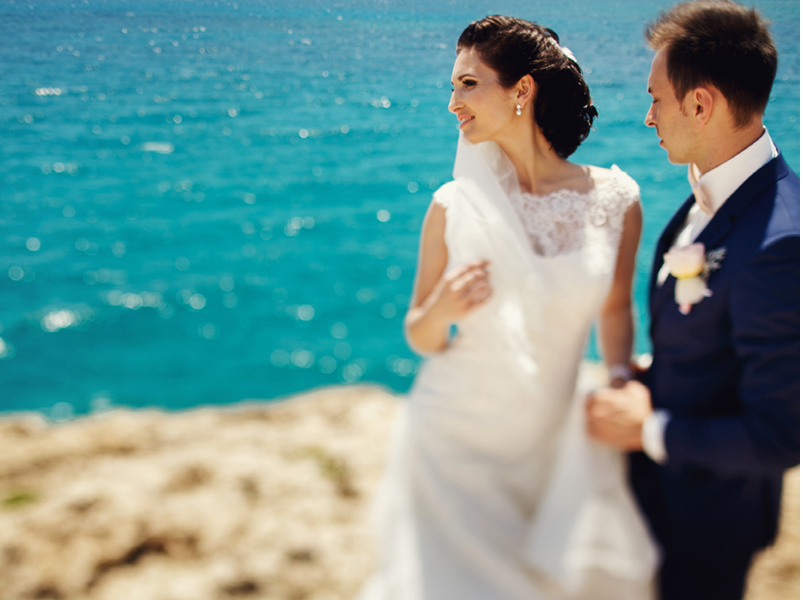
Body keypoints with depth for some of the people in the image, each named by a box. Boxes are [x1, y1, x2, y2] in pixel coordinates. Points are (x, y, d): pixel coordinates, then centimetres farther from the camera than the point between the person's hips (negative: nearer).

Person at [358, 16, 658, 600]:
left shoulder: (615, 201, -7)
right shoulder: (454, 207, -8)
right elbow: (419, 337, 2)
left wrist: (620, 381, -4)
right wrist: (441, 312, -19)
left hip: (550, 439, 1)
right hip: (454, 440, -1)